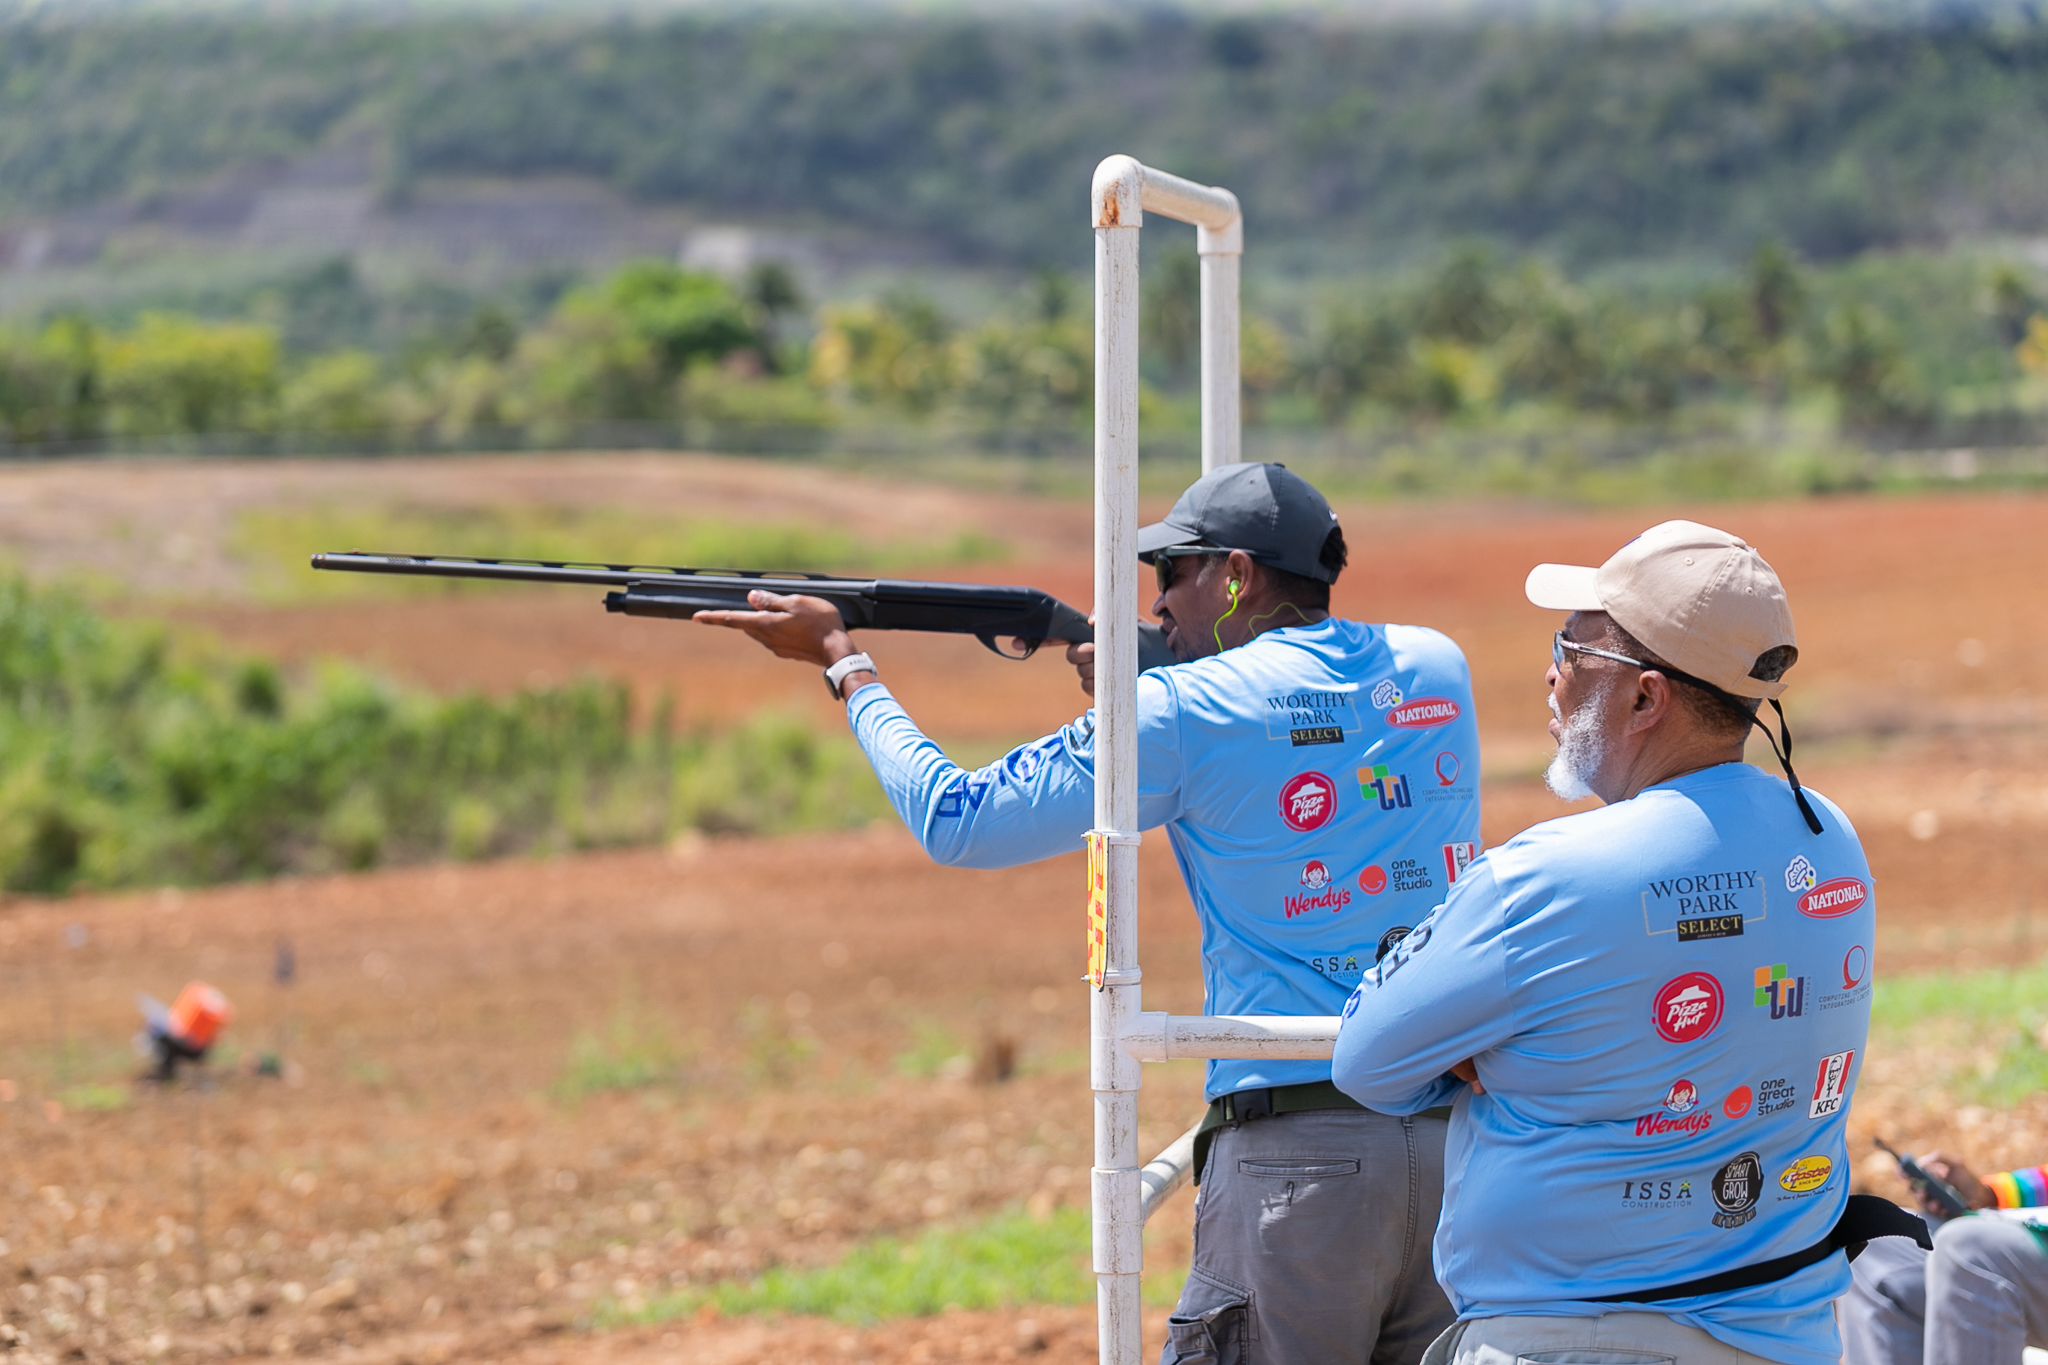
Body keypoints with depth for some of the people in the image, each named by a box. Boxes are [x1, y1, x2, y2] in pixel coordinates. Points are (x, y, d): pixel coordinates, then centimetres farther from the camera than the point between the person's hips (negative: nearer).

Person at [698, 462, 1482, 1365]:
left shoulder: (1184, 715, -5)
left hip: (1301, 1156, -5)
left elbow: (954, 823, 4)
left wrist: (840, 661, 15)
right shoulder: (1436, 671, 10)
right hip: (1471, 1140, 5)